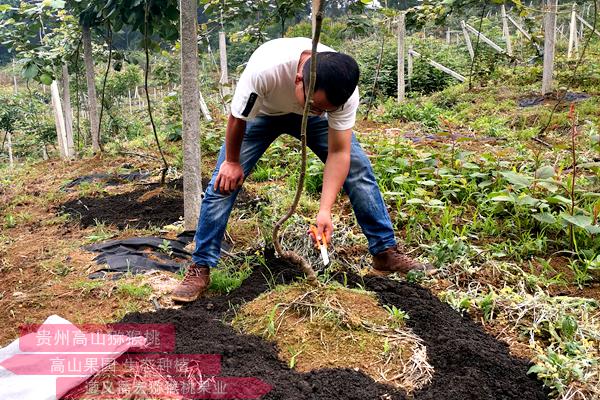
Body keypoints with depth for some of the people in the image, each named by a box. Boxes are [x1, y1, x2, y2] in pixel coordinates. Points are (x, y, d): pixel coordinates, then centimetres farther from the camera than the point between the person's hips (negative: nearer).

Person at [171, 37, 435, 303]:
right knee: (225, 181, -14)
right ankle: (200, 269, 0)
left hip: (306, 115, 2)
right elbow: (237, 119, -25)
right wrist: (232, 162, -10)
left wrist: (325, 210, -36)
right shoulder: (263, 70, -44)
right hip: (262, 112, -2)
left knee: (359, 169, -11)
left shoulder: (344, 91, -35)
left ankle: (385, 253, 2)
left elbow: (339, 152, -28)